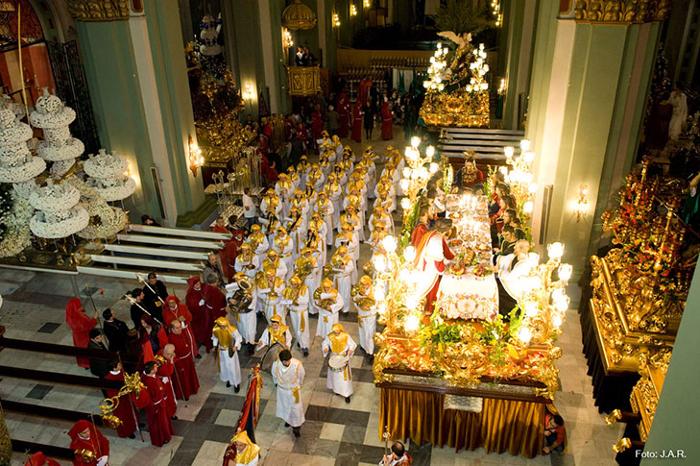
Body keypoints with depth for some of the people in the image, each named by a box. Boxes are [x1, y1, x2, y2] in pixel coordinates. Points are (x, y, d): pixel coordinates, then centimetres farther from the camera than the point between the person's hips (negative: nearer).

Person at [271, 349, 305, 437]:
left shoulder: (297, 364, -35)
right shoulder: (276, 364, -30)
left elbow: (301, 375, -11)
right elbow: (274, 376, -5)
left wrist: (299, 384, 6)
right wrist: (277, 383, 12)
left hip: (294, 390, -2)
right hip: (282, 389, 2)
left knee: (296, 408, 14)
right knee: (284, 406, 27)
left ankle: (296, 426, 39)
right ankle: (288, 419, 57)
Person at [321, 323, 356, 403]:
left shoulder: (346, 336, -18)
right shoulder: (329, 337, -14)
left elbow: (352, 344, -7)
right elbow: (325, 343, 0)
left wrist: (350, 350, -27)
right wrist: (325, 348, -21)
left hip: (343, 359, -2)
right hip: (334, 359, 2)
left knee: (345, 376, 3)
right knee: (335, 375, 18)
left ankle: (346, 394, 14)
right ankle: (337, 389, 43)